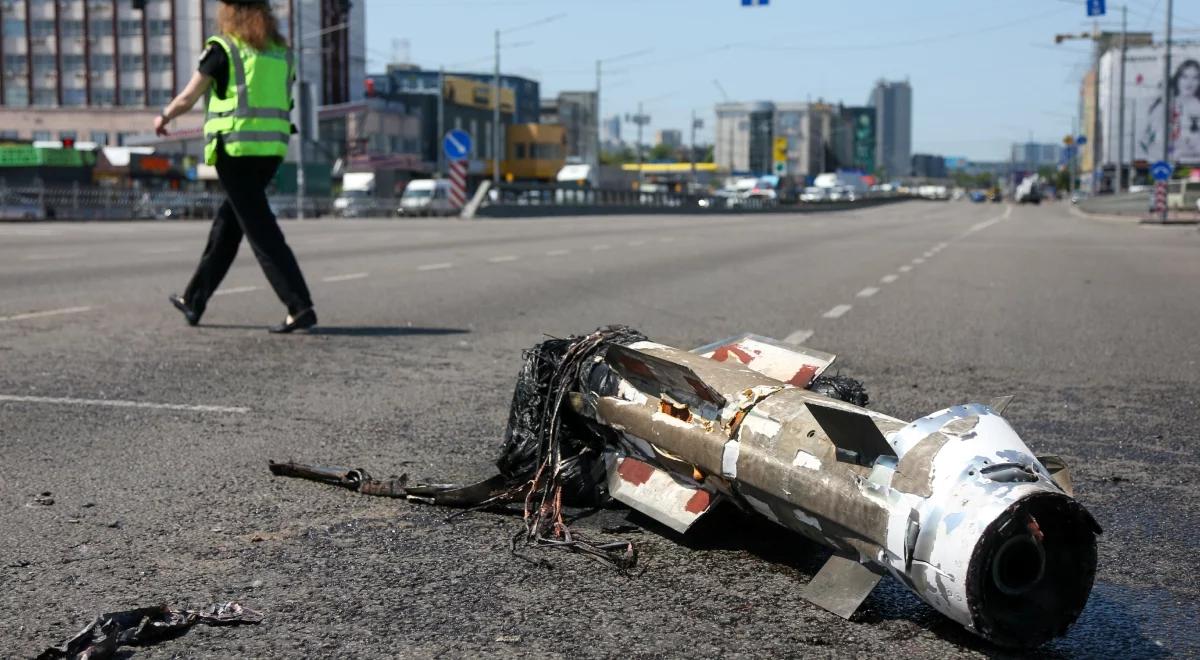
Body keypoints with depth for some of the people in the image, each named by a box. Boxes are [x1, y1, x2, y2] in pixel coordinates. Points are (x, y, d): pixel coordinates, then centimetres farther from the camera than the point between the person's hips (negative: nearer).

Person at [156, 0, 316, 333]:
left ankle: (300, 308, -11)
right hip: (272, 149, 6)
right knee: (226, 224, 17)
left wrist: (163, 117, 22)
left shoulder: (222, 49, -4)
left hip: (236, 148, -6)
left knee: (261, 231, -4)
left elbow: (187, 99, 3)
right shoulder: (282, 51, 11)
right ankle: (194, 301, 28)